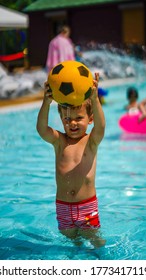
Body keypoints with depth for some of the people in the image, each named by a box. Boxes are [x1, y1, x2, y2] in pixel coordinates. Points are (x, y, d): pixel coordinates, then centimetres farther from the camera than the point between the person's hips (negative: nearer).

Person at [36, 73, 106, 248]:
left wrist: (94, 100, -45)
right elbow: (41, 128, -22)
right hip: (63, 205, 2)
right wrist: (46, 102, -40)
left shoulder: (91, 141, -7)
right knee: (69, 237, 17)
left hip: (88, 204, -2)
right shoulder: (59, 141, -3)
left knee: (93, 238, 10)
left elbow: (100, 126, -29)